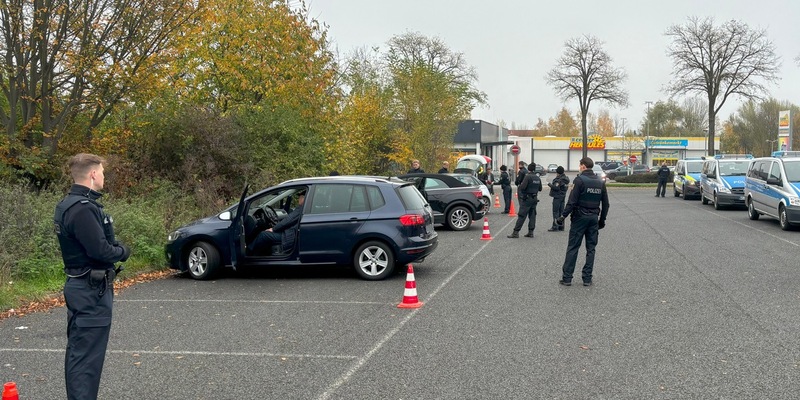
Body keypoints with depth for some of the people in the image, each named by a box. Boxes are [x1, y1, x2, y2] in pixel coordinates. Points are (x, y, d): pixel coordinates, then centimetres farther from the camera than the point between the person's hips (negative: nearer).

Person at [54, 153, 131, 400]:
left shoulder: (68, 205, 12)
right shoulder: (83, 208, -21)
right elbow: (100, 250, -24)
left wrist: (115, 248, 0)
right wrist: (123, 251, -6)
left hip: (79, 286, 11)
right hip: (92, 290, -11)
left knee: (77, 351, 18)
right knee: (88, 356, -8)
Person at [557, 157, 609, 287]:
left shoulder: (580, 180, -11)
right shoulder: (600, 182, 8)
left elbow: (572, 201, -16)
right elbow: (605, 204, 11)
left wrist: (564, 215, -9)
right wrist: (602, 220, 20)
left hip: (579, 217, -5)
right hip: (594, 218, 5)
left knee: (572, 248, -1)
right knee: (591, 249, 9)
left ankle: (567, 277, 0)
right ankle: (587, 279, 10)